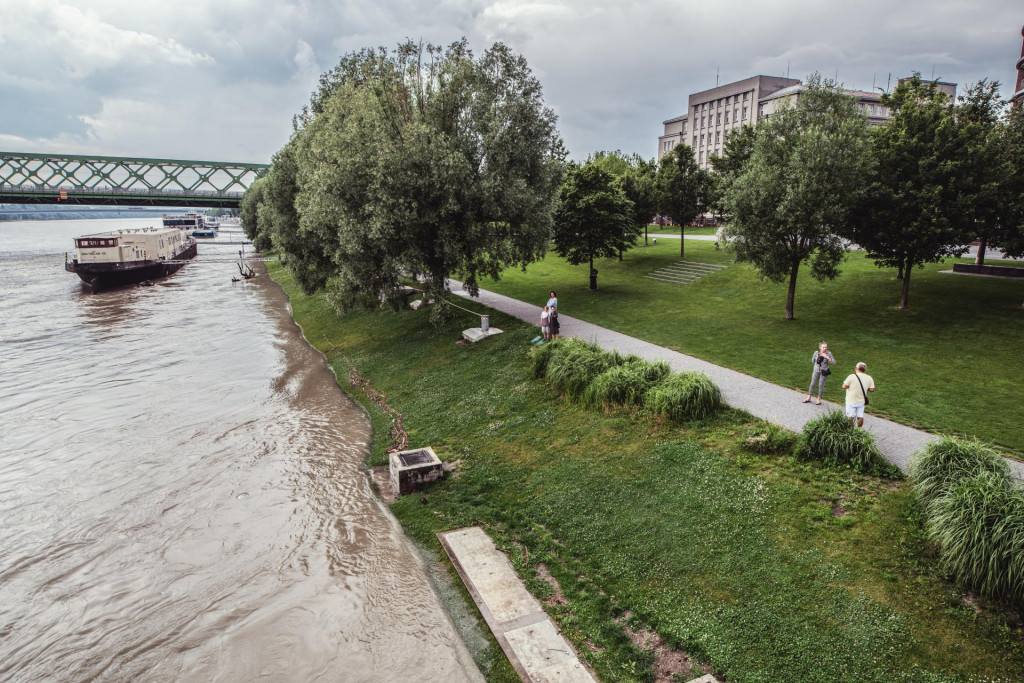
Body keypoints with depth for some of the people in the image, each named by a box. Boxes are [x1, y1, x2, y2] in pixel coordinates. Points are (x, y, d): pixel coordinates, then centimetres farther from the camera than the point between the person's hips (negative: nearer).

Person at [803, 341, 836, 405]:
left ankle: (819, 399, 19)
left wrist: (827, 357, -25)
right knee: (812, 384, 9)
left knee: (821, 385, 5)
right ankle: (808, 398, 20)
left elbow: (834, 363, -14)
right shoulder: (816, 353, -9)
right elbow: (813, 361, 9)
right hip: (816, 371, 2)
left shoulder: (828, 353, -12)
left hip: (824, 372, -2)